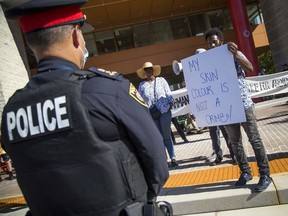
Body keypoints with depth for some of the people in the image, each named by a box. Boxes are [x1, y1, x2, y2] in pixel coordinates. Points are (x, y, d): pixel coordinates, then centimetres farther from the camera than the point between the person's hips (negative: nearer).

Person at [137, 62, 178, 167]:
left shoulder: (161, 80, 9)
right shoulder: (142, 85, 9)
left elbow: (169, 94, 7)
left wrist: (170, 104, -4)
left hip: (165, 111, -1)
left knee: (167, 136, 1)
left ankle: (173, 158, 6)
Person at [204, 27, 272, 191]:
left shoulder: (235, 54, 0)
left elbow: (250, 69, -16)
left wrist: (235, 55, -28)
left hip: (243, 104, -4)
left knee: (255, 139, 1)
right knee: (235, 142, 10)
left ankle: (265, 175, 8)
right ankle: (246, 172, 23)